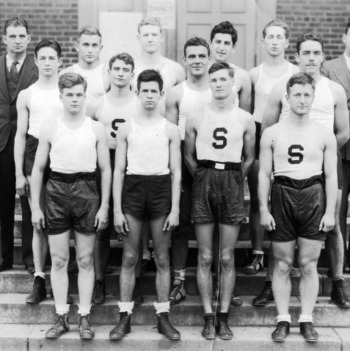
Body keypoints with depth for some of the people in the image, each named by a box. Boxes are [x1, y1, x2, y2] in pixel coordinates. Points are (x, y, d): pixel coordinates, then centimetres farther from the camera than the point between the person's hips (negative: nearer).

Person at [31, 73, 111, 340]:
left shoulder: (96, 129, 0)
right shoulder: (50, 130, 2)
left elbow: (106, 170, 2)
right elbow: (38, 169, 6)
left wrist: (104, 206, -3)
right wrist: (35, 207, 2)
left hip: (86, 192, -1)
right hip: (57, 192, 1)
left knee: (86, 260, 6)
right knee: (58, 260, 5)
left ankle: (85, 317, 16)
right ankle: (61, 317, 16)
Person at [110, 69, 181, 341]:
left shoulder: (170, 130, 4)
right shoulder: (127, 128, 5)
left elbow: (176, 172, 3)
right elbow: (119, 171, 4)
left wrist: (175, 209, -5)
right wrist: (117, 209, -3)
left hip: (161, 190, 0)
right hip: (133, 189, 0)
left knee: (162, 259, 5)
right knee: (129, 258, 4)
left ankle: (163, 317, 14)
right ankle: (125, 317, 12)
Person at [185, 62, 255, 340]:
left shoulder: (245, 119, 4)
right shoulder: (196, 117, 4)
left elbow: (249, 158, 12)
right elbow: (188, 155, 10)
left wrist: (233, 181, 8)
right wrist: (204, 179, 8)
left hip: (232, 184, 0)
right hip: (203, 182, 0)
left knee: (227, 257, 3)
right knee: (205, 257, 2)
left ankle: (224, 317, 11)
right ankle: (209, 317, 9)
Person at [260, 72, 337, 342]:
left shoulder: (325, 134, 4)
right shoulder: (272, 133, 3)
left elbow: (331, 175, 4)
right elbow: (264, 174, 3)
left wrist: (331, 211, -2)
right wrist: (263, 210, -3)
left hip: (313, 197, 0)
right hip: (282, 196, 0)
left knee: (309, 264, 3)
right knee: (282, 264, 4)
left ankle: (307, 320, 13)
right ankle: (283, 320, 14)